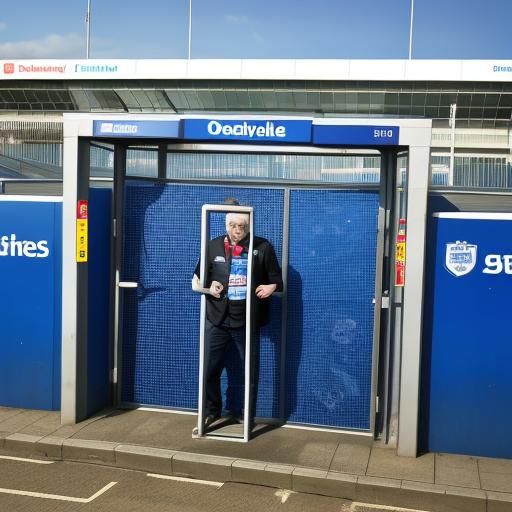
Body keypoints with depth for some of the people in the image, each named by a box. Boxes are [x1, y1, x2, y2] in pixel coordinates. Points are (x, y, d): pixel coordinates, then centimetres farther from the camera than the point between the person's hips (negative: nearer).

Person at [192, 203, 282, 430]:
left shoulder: (263, 247, -1)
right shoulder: (213, 246, 5)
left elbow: (278, 283, 4)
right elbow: (195, 282, 9)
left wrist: (271, 288, -16)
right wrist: (208, 288, -11)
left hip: (247, 321, -1)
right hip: (217, 320, 2)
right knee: (210, 369, 6)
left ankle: (248, 415, 26)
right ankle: (212, 411, 27)